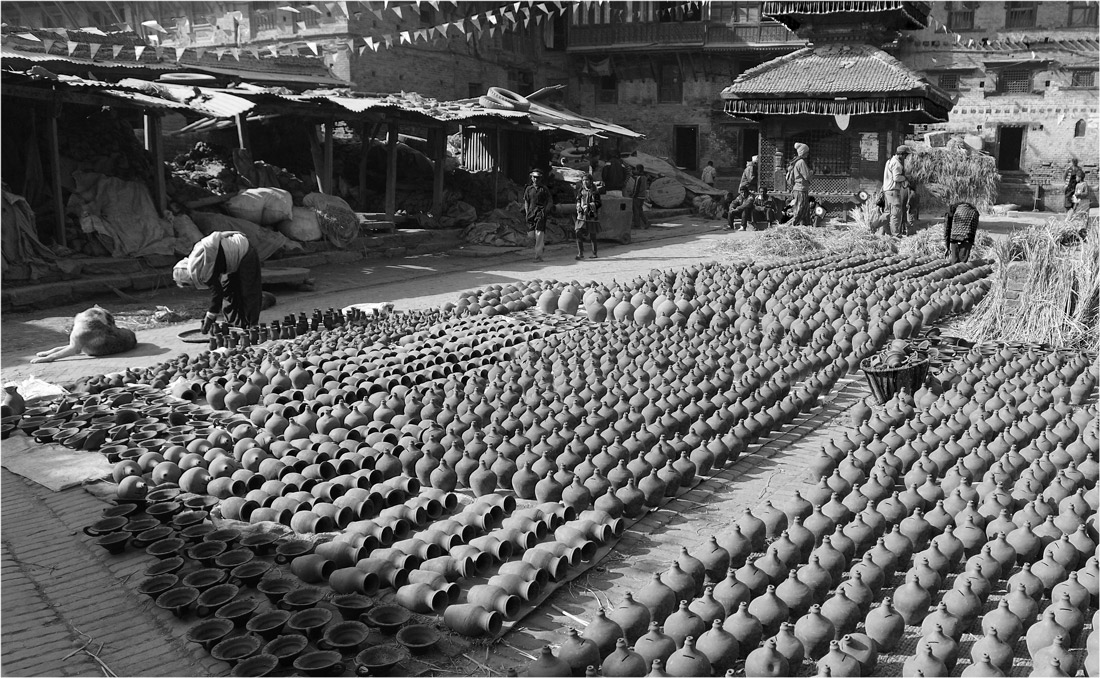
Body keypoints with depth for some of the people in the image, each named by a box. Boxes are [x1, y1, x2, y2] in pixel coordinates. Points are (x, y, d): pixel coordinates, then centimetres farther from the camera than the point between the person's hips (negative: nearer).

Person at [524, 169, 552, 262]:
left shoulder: (544, 189, 6)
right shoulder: (528, 189, 13)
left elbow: (549, 202, 7)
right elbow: (526, 202, 15)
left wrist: (545, 211, -5)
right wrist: (527, 213, 5)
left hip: (541, 213, -4)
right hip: (531, 212, 4)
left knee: (539, 233, -14)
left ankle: (538, 255, -16)